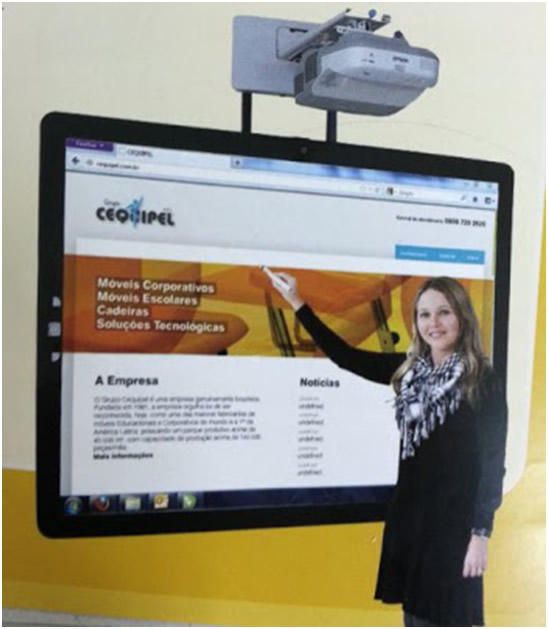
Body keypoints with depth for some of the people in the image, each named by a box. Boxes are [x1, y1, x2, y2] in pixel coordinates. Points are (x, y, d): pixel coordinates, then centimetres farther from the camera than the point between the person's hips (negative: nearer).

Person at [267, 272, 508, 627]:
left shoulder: (483, 381, -11)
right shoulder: (409, 369, 4)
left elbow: (493, 463, -9)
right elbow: (345, 357, 9)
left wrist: (481, 534, -12)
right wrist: (297, 303, 8)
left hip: (455, 520, -5)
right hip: (410, 514, 6)